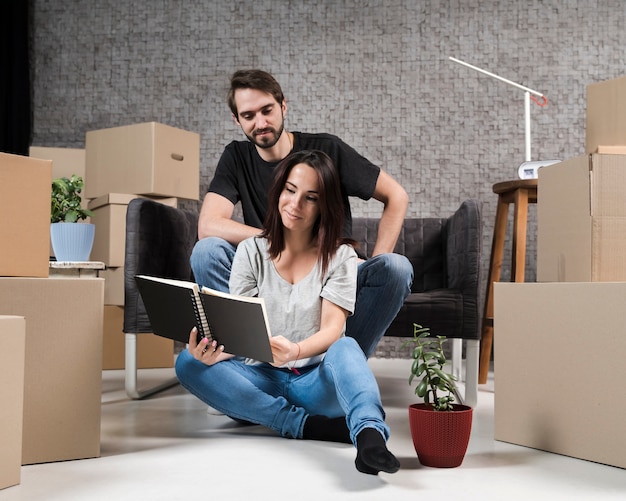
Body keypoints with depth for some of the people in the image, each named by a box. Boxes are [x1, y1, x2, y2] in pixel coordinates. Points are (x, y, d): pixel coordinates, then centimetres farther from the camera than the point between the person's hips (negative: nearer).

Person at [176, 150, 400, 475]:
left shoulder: (340, 256, 1)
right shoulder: (251, 251, 5)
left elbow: (333, 329, -12)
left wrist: (295, 351, -36)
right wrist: (215, 350, -30)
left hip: (316, 381, -2)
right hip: (262, 380, 2)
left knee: (346, 347, -34)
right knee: (188, 362, -25)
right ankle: (307, 426, -31)